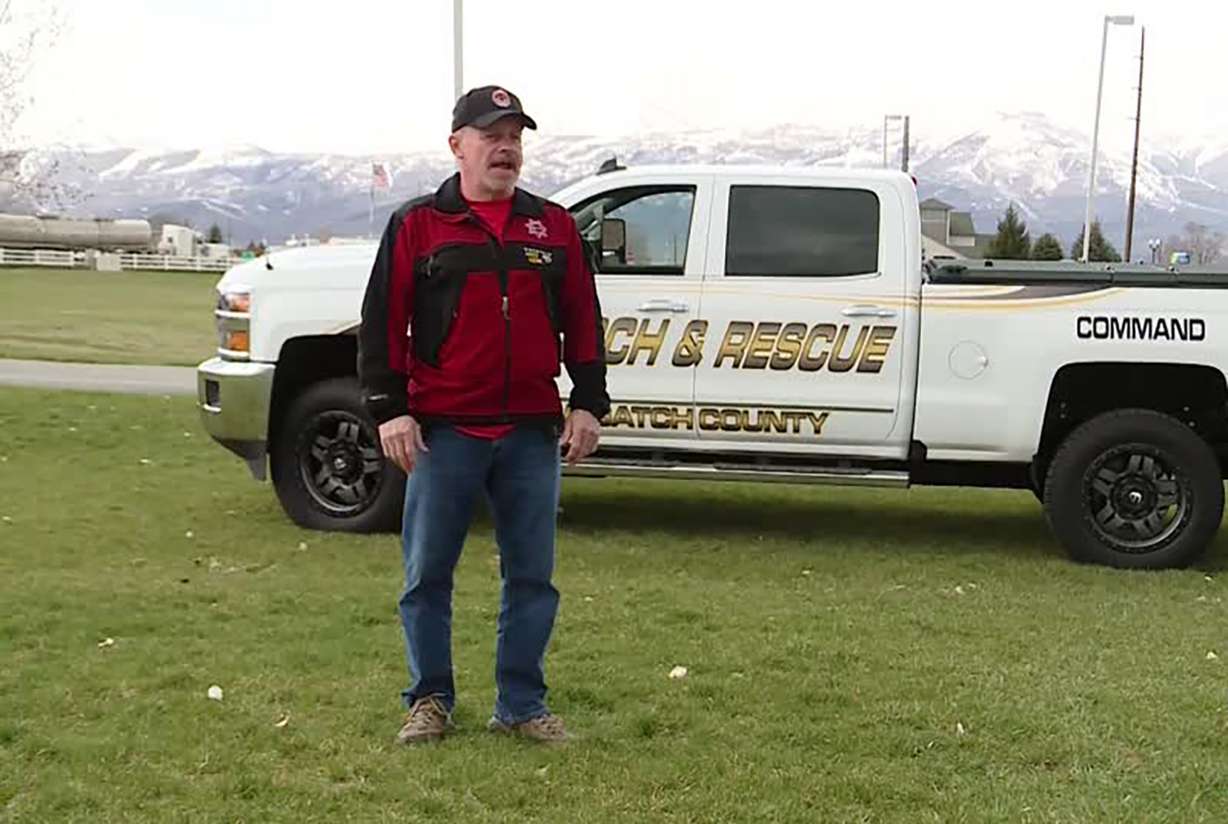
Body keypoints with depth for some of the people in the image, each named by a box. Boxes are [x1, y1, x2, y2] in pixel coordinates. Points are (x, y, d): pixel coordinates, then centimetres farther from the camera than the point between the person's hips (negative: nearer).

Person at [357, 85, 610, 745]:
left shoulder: (554, 227, 12)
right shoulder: (417, 225, 4)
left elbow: (582, 323, 14)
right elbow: (382, 323, 1)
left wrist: (587, 404, 8)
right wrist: (389, 410, -5)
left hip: (532, 433, 2)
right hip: (443, 431, -2)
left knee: (531, 577, 6)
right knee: (428, 575, 4)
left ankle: (522, 704, 18)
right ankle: (430, 701, 19)